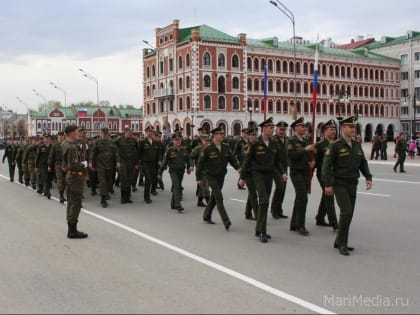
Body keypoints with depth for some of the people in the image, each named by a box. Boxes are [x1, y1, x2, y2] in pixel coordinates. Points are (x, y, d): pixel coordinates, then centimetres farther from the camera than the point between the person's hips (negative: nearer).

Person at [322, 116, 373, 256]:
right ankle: (342, 243, -2)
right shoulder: (335, 145, -9)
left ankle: (339, 242, 21)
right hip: (340, 184, -7)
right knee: (346, 211, -15)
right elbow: (326, 165, -11)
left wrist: (368, 177, 2)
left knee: (349, 213, 9)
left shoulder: (357, 145, 10)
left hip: (353, 184, 7)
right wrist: (328, 184, -16)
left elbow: (363, 162, 16)